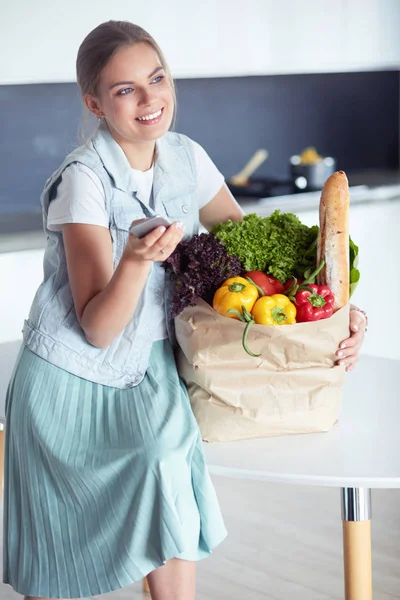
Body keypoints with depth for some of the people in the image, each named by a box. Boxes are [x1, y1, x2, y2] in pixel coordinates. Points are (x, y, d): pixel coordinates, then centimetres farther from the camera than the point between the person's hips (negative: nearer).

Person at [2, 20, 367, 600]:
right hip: (72, 382, -4)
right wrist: (136, 260, -39)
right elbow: (97, 329, -20)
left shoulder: (187, 158, -4)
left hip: (146, 371, 5)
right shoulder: (83, 180, -19)